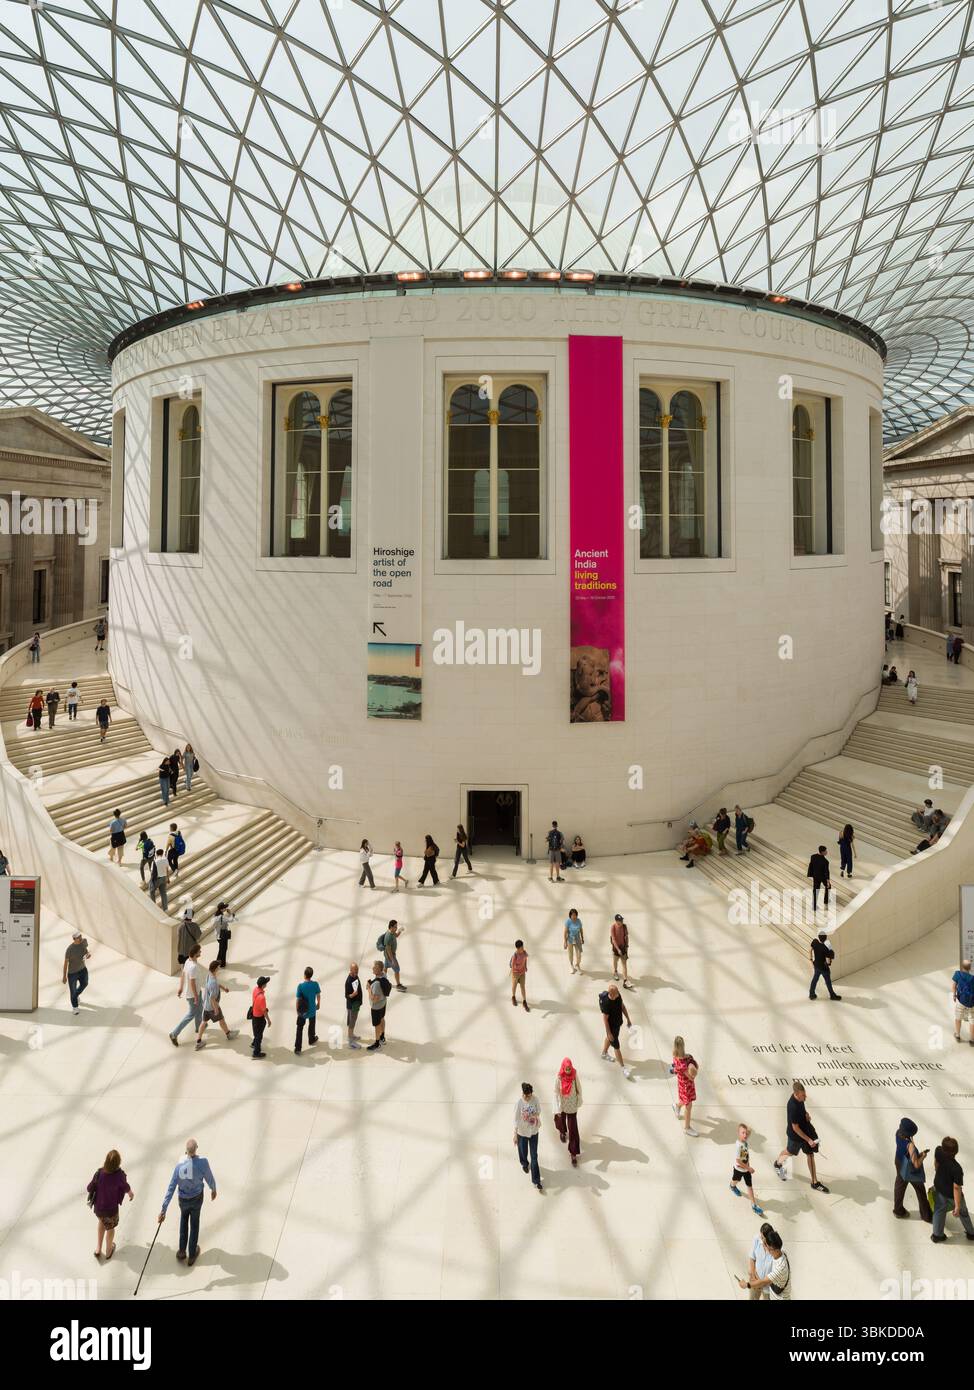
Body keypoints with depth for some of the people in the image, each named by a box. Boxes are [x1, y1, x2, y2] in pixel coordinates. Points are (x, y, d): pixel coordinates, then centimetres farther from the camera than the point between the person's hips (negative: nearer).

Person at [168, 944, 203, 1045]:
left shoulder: (188, 961, -8)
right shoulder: (193, 967, -36)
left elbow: (183, 975, 4)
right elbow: (192, 983, -29)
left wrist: (180, 988, 16)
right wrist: (196, 997, -18)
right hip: (192, 994, -9)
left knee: (199, 1008, 28)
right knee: (191, 1014, 7)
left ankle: (198, 1027, 49)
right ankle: (174, 1034, 14)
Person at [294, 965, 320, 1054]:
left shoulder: (301, 985, -23)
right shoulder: (315, 984, -16)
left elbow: (298, 999, -15)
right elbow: (318, 996, -3)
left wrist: (297, 1009, 1)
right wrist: (318, 1004, 16)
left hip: (303, 1011, -2)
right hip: (312, 1010, 2)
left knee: (299, 1029, 8)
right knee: (311, 1026, 27)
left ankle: (297, 1049, 8)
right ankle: (311, 1040, 48)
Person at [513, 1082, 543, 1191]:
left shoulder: (535, 1099, -16)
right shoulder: (519, 1104, -23)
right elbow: (516, 1120, -16)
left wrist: (538, 1123, 6)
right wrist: (515, 1135, -14)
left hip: (534, 1131, 2)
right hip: (522, 1132, -2)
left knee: (534, 1156, 6)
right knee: (523, 1152, 21)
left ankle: (536, 1181, 17)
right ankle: (525, 1164, 55)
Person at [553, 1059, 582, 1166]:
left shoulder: (574, 1075, -19)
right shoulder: (559, 1077, -22)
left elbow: (578, 1088, -4)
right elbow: (556, 1093, -18)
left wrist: (579, 1101, 4)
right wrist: (557, 1109, -21)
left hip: (572, 1106, 0)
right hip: (562, 1105, 1)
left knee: (573, 1129, -1)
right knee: (561, 1121, 26)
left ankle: (574, 1154, 9)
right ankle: (562, 1132, 63)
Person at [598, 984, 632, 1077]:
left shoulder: (618, 995, -15)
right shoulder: (606, 1003, -35)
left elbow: (622, 1006, 3)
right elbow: (605, 1019, -25)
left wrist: (628, 1019, 10)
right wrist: (609, 1033, -19)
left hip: (618, 1023, 8)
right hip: (611, 1026, -7)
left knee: (609, 1038, 30)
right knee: (616, 1046, 4)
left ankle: (604, 1054, 55)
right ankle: (623, 1068, 15)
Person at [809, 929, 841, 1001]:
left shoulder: (814, 941, -18)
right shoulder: (826, 948, -34)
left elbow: (810, 950, -3)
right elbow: (828, 961, -26)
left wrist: (811, 960, 9)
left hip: (816, 965, 5)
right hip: (824, 967, -5)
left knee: (815, 978, 24)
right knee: (828, 981, 18)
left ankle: (811, 994, 36)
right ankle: (832, 995, 39)